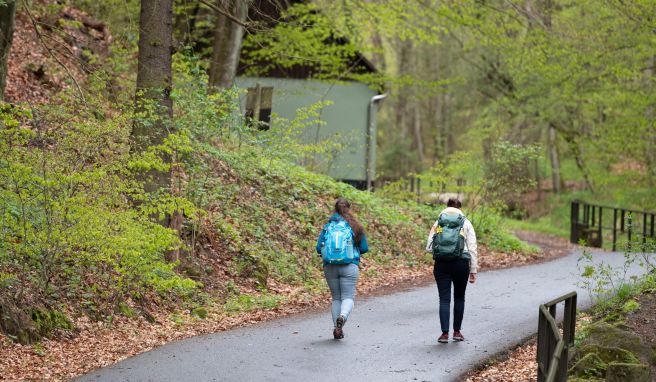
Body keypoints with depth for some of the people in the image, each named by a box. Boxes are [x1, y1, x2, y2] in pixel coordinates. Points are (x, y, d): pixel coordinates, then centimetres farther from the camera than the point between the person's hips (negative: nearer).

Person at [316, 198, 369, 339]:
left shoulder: (327, 226, 5)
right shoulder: (356, 227, 3)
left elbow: (319, 248, 3)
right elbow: (365, 248, 5)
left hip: (330, 266, 2)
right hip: (350, 266, -2)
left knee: (336, 298, 13)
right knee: (348, 297, -2)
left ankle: (337, 328, 6)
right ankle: (342, 317, -32)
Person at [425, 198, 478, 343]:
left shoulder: (438, 223, 11)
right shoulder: (466, 223, 9)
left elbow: (429, 247, 4)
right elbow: (472, 249, 4)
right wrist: (473, 271, 8)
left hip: (441, 263, 1)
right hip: (461, 262, 0)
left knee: (444, 299, 2)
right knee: (459, 297, 14)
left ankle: (445, 333, -6)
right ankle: (457, 331, 17)